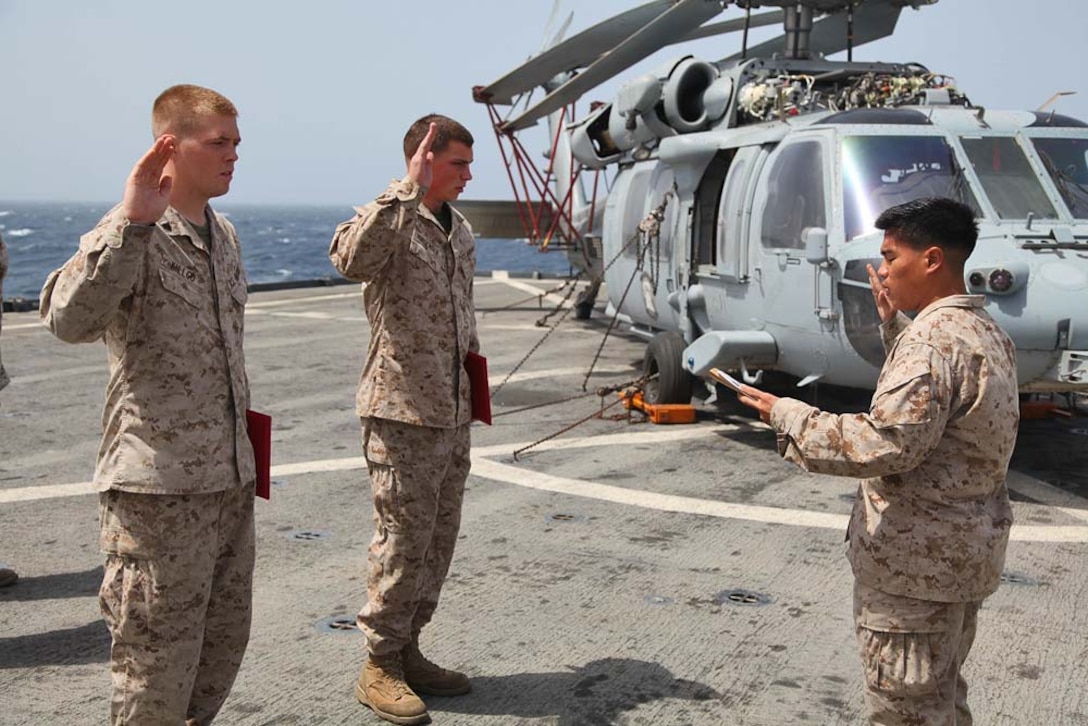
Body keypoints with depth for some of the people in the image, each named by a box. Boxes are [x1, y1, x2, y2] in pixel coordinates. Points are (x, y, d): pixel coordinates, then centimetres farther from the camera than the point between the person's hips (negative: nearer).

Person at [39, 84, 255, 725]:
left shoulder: (224, 233, 12)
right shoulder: (131, 236, -13)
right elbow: (69, 319, -32)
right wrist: (132, 222, -35)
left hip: (232, 480, 8)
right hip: (159, 489, -8)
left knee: (225, 640, 18)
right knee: (158, 663, 2)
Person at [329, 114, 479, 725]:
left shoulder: (461, 231, 14)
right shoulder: (389, 221, -11)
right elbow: (351, 258, -36)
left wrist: (474, 391, 23)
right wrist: (409, 189, -34)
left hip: (454, 415, 8)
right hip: (403, 413, -8)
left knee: (439, 540, 13)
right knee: (404, 541, -3)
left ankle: (408, 651, 26)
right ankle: (380, 666, 11)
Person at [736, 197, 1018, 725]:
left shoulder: (934, 337, -22)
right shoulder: (986, 333, 10)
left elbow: (885, 444, -30)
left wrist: (787, 415, -21)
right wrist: (894, 325, 21)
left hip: (915, 558, -10)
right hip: (968, 549, 10)